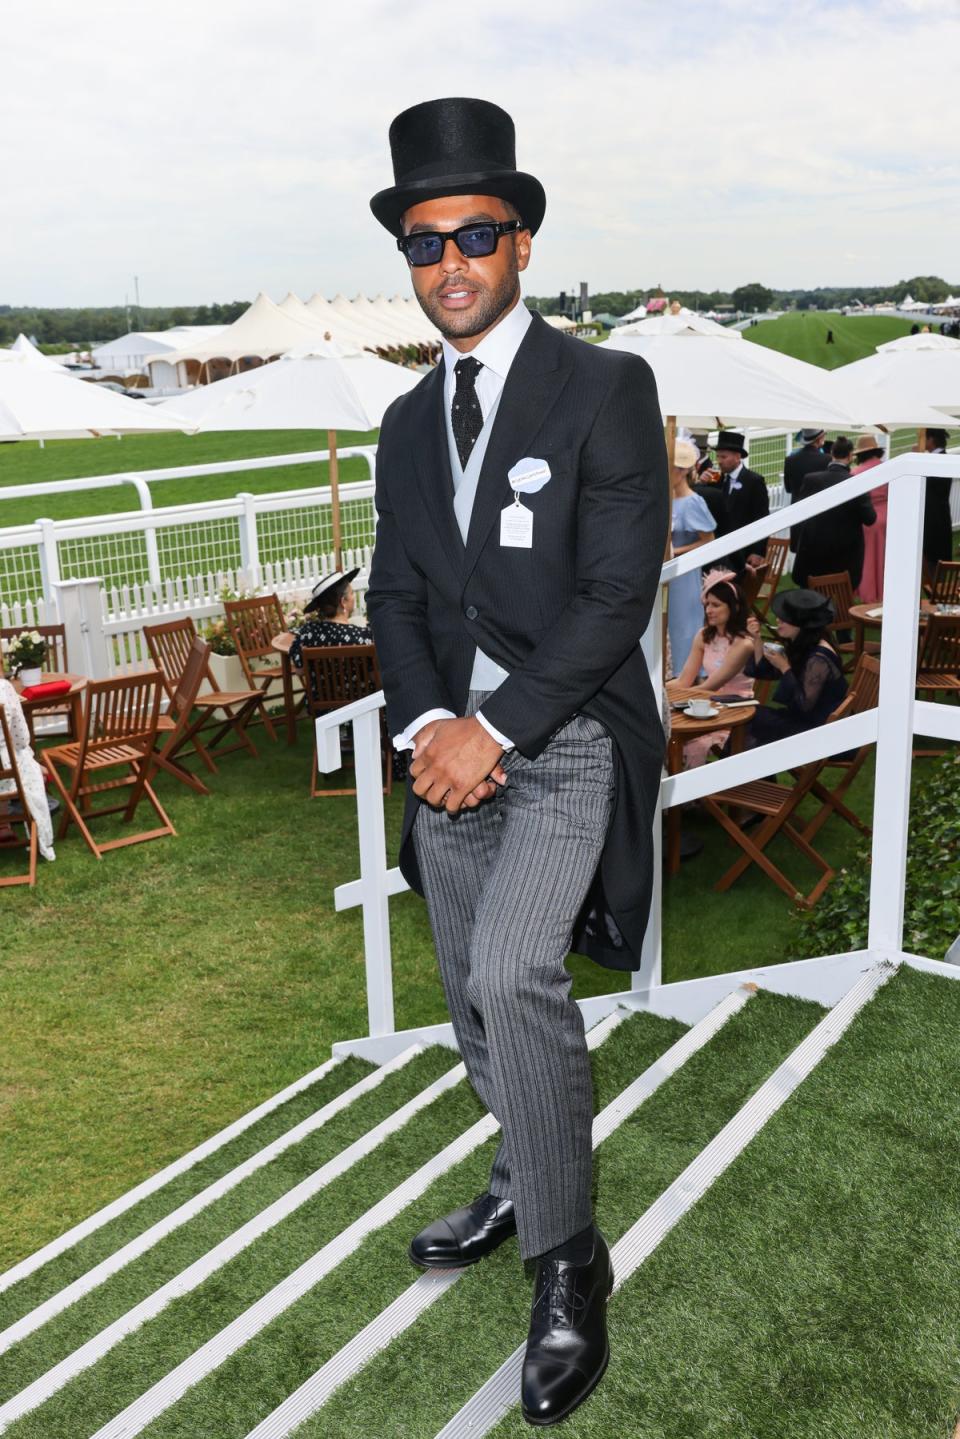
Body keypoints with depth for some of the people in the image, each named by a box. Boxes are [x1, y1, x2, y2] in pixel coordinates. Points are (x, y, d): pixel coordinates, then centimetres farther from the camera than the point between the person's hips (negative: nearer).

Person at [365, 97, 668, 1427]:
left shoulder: (605, 389, -8)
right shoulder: (409, 423, 11)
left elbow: (618, 595, -15)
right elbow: (395, 593, 8)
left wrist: (493, 731, -18)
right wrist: (429, 724, -10)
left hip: (568, 738, -6)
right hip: (453, 744, 6)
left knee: (515, 972, -22)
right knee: (475, 1000, 14)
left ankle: (569, 1263, -3)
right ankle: (526, 1181, 39)